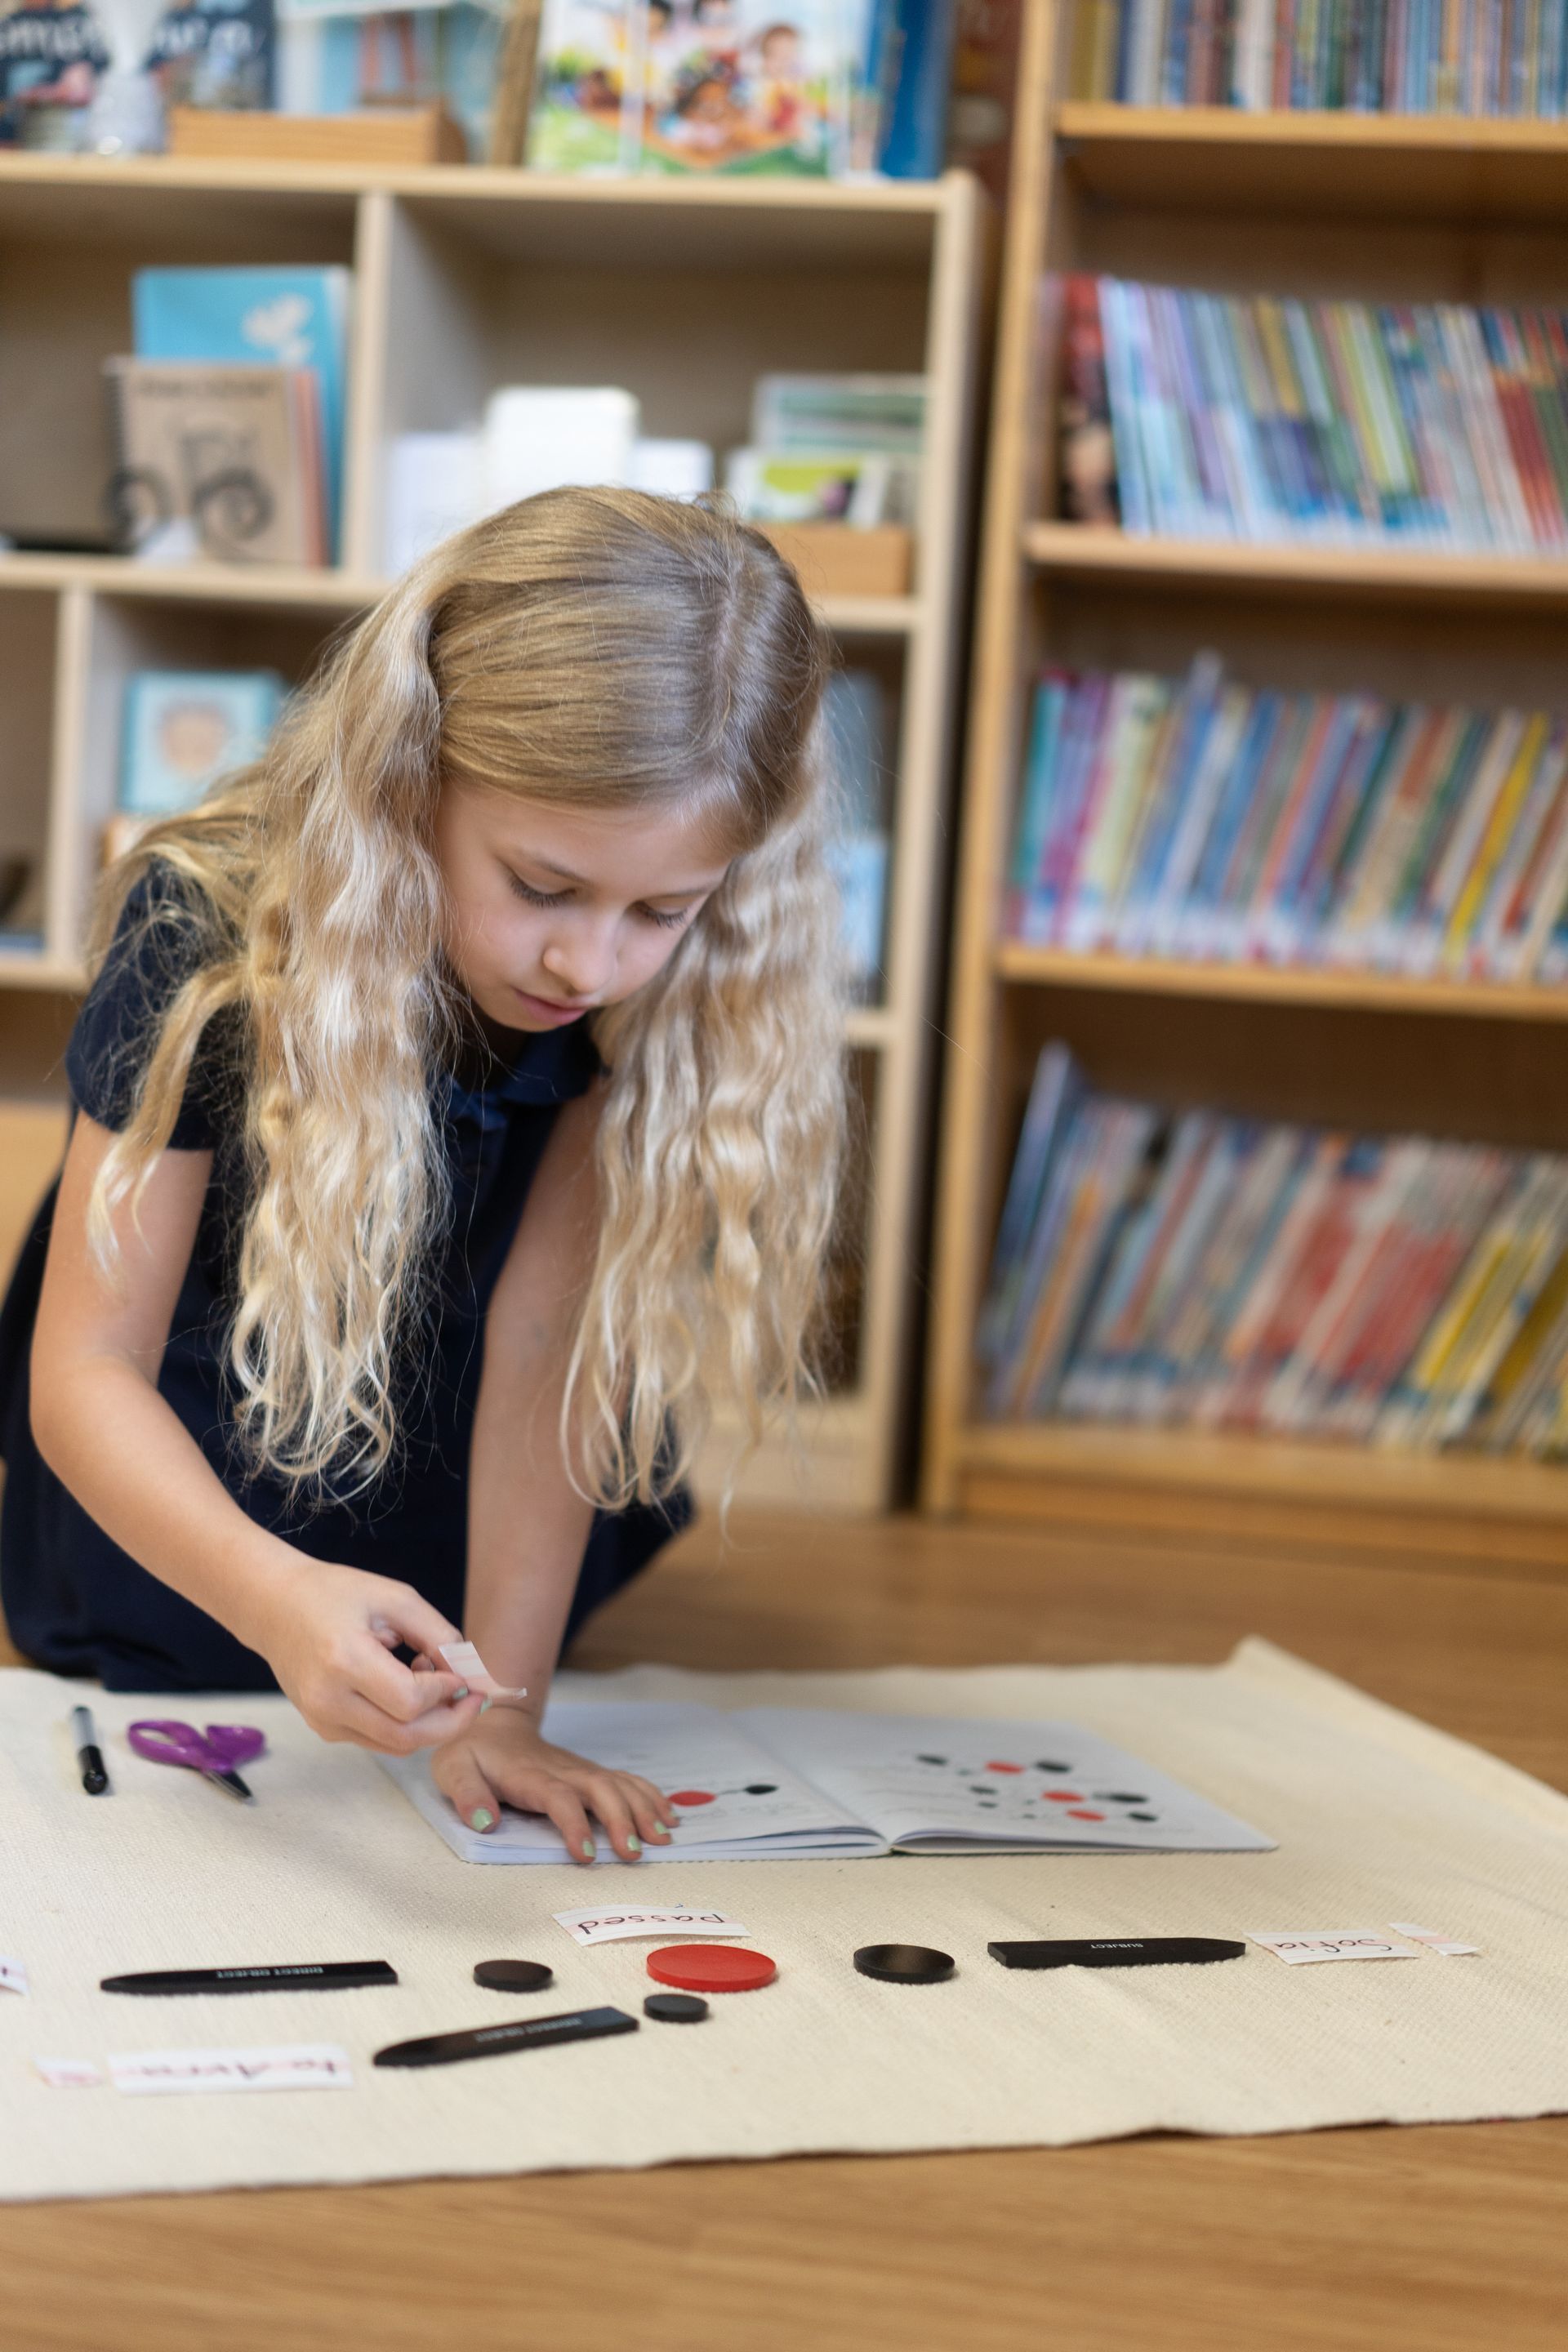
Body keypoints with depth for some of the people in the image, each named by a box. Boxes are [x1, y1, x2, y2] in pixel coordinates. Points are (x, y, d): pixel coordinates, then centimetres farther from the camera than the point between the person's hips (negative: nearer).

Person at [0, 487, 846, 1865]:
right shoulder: (211, 939, -32)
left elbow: (545, 1331, -26)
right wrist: (274, 1594, -52)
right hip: (173, 1488, -2)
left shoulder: (675, 996, -26)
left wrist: (502, 1710, -33)